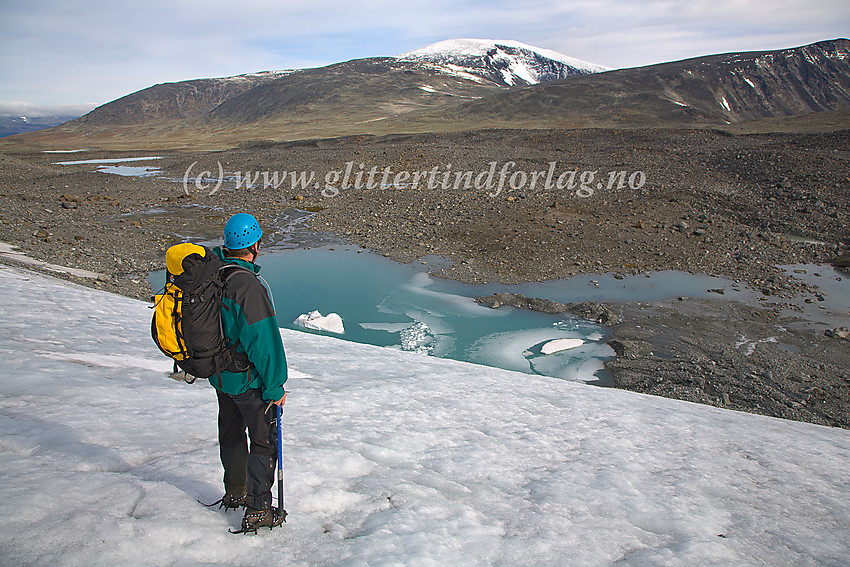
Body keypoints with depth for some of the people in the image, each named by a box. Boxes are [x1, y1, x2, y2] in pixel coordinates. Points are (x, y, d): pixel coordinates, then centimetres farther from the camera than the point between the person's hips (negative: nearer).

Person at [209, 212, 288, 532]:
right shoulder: (248, 286, -30)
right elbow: (263, 341, -26)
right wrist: (275, 386, -16)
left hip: (220, 376, 8)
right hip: (249, 380, -8)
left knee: (231, 434, 24)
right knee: (264, 442, 7)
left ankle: (235, 492, 43)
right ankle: (258, 511, 15)